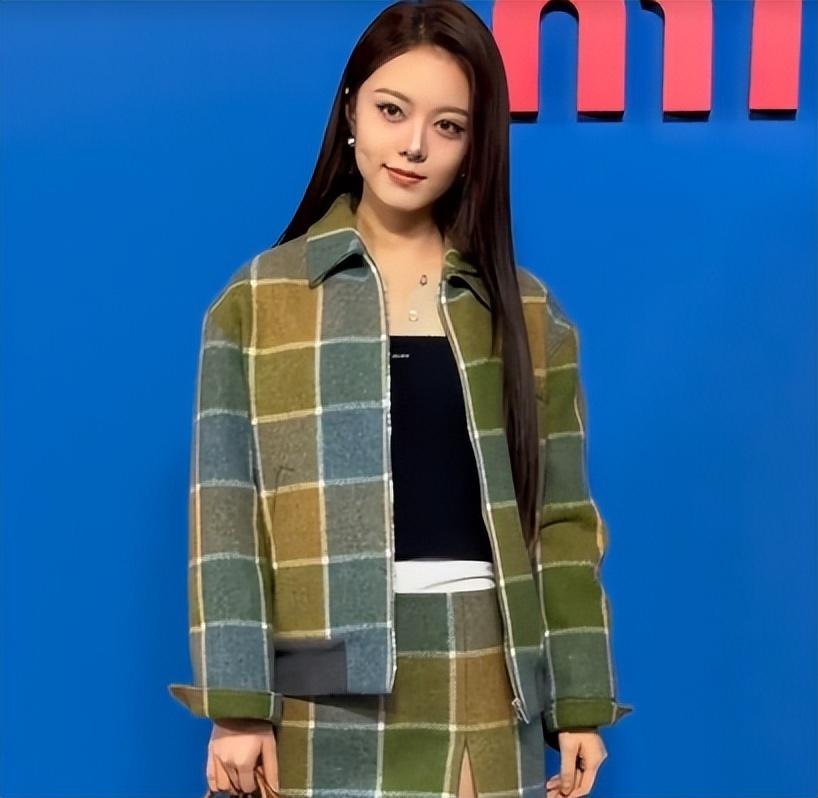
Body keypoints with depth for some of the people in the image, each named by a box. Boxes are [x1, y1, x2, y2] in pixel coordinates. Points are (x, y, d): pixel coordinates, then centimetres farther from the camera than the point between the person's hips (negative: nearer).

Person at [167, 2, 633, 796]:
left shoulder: (526, 311, 8)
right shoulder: (257, 301, 2)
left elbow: (561, 515, 7)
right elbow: (225, 509, -2)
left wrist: (581, 702, 4)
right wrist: (236, 702, -8)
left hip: (485, 677, 2)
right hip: (334, 686, -1)